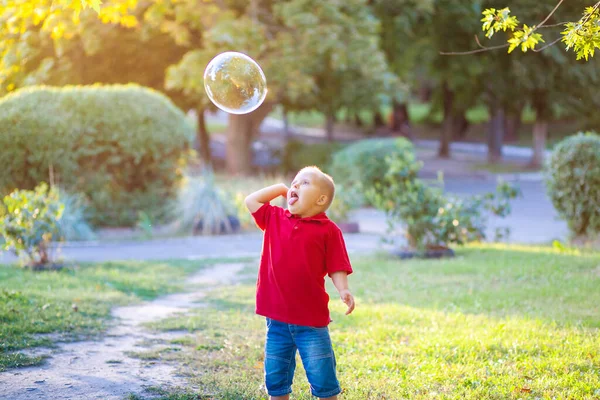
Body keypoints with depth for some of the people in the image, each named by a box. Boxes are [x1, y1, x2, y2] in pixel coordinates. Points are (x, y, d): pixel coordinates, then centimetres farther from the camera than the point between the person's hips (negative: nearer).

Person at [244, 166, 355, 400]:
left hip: (312, 321, -4)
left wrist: (344, 291, -23)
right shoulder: (275, 219, 9)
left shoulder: (328, 230, -3)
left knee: (323, 381, -1)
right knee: (275, 379, 12)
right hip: (277, 320, 4)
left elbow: (336, 268, -5)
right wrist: (280, 188, 16)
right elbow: (251, 201, 19)